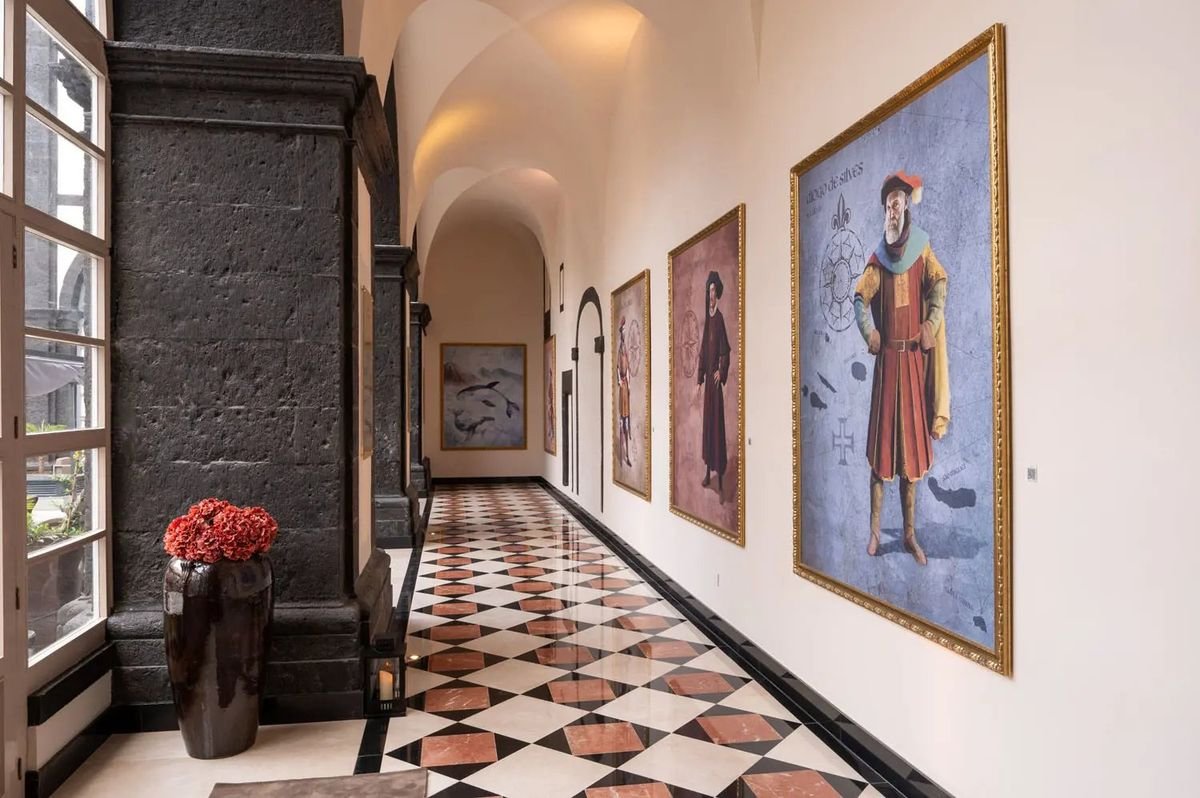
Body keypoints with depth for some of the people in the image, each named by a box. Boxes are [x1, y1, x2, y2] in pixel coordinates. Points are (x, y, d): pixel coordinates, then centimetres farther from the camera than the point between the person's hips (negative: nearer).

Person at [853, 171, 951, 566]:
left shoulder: (922, 249, 5)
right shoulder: (877, 258, 8)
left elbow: (939, 284, -6)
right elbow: (860, 298, 2)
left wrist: (931, 324, -20)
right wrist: (869, 333, -13)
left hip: (914, 356, 0)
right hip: (886, 357, 0)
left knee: (912, 442, 4)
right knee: (881, 445, 0)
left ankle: (910, 533, 13)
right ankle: (875, 530, 8)